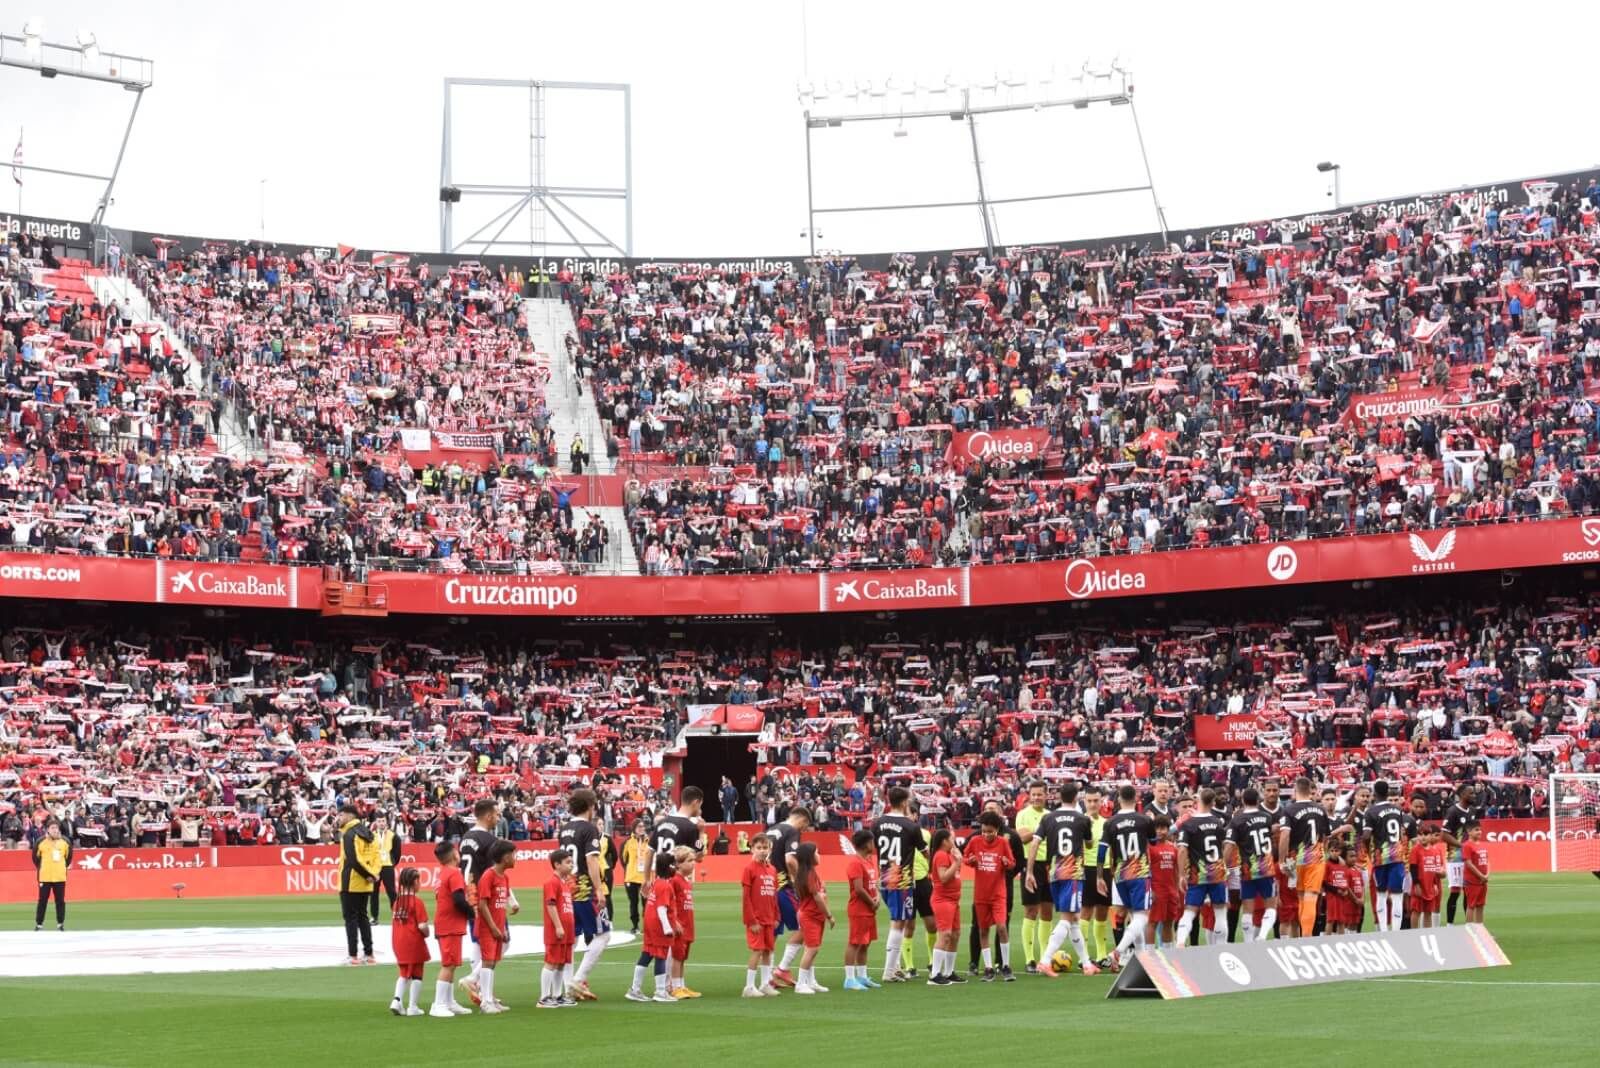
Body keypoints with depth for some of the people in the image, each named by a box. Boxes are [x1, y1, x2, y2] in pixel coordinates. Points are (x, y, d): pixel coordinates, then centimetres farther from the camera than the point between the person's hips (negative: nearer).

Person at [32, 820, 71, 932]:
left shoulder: (65, 842, 3)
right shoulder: (41, 842, -5)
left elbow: (69, 856, 18)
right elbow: (35, 857, 7)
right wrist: (39, 868, 8)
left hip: (60, 877, 2)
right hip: (45, 876, -2)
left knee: (60, 901, 4)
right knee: (43, 901, 2)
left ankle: (60, 924, 12)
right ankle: (39, 924, 8)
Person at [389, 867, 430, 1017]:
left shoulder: (396, 901, 6)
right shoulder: (417, 901, -14)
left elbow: (393, 923, 9)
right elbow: (422, 925, -19)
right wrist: (426, 934, 1)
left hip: (398, 942, 6)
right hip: (414, 942, -6)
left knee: (404, 974, 18)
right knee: (416, 975, 6)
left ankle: (397, 1000, 2)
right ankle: (413, 1007, 6)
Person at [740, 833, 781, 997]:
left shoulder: (772, 870, 9)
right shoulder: (749, 869, -9)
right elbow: (745, 897, -11)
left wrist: (776, 917, 9)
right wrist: (751, 920, -14)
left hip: (769, 919, 6)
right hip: (755, 920, -6)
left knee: (768, 951, 10)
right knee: (757, 951, -7)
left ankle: (765, 984, 20)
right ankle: (749, 987, 0)